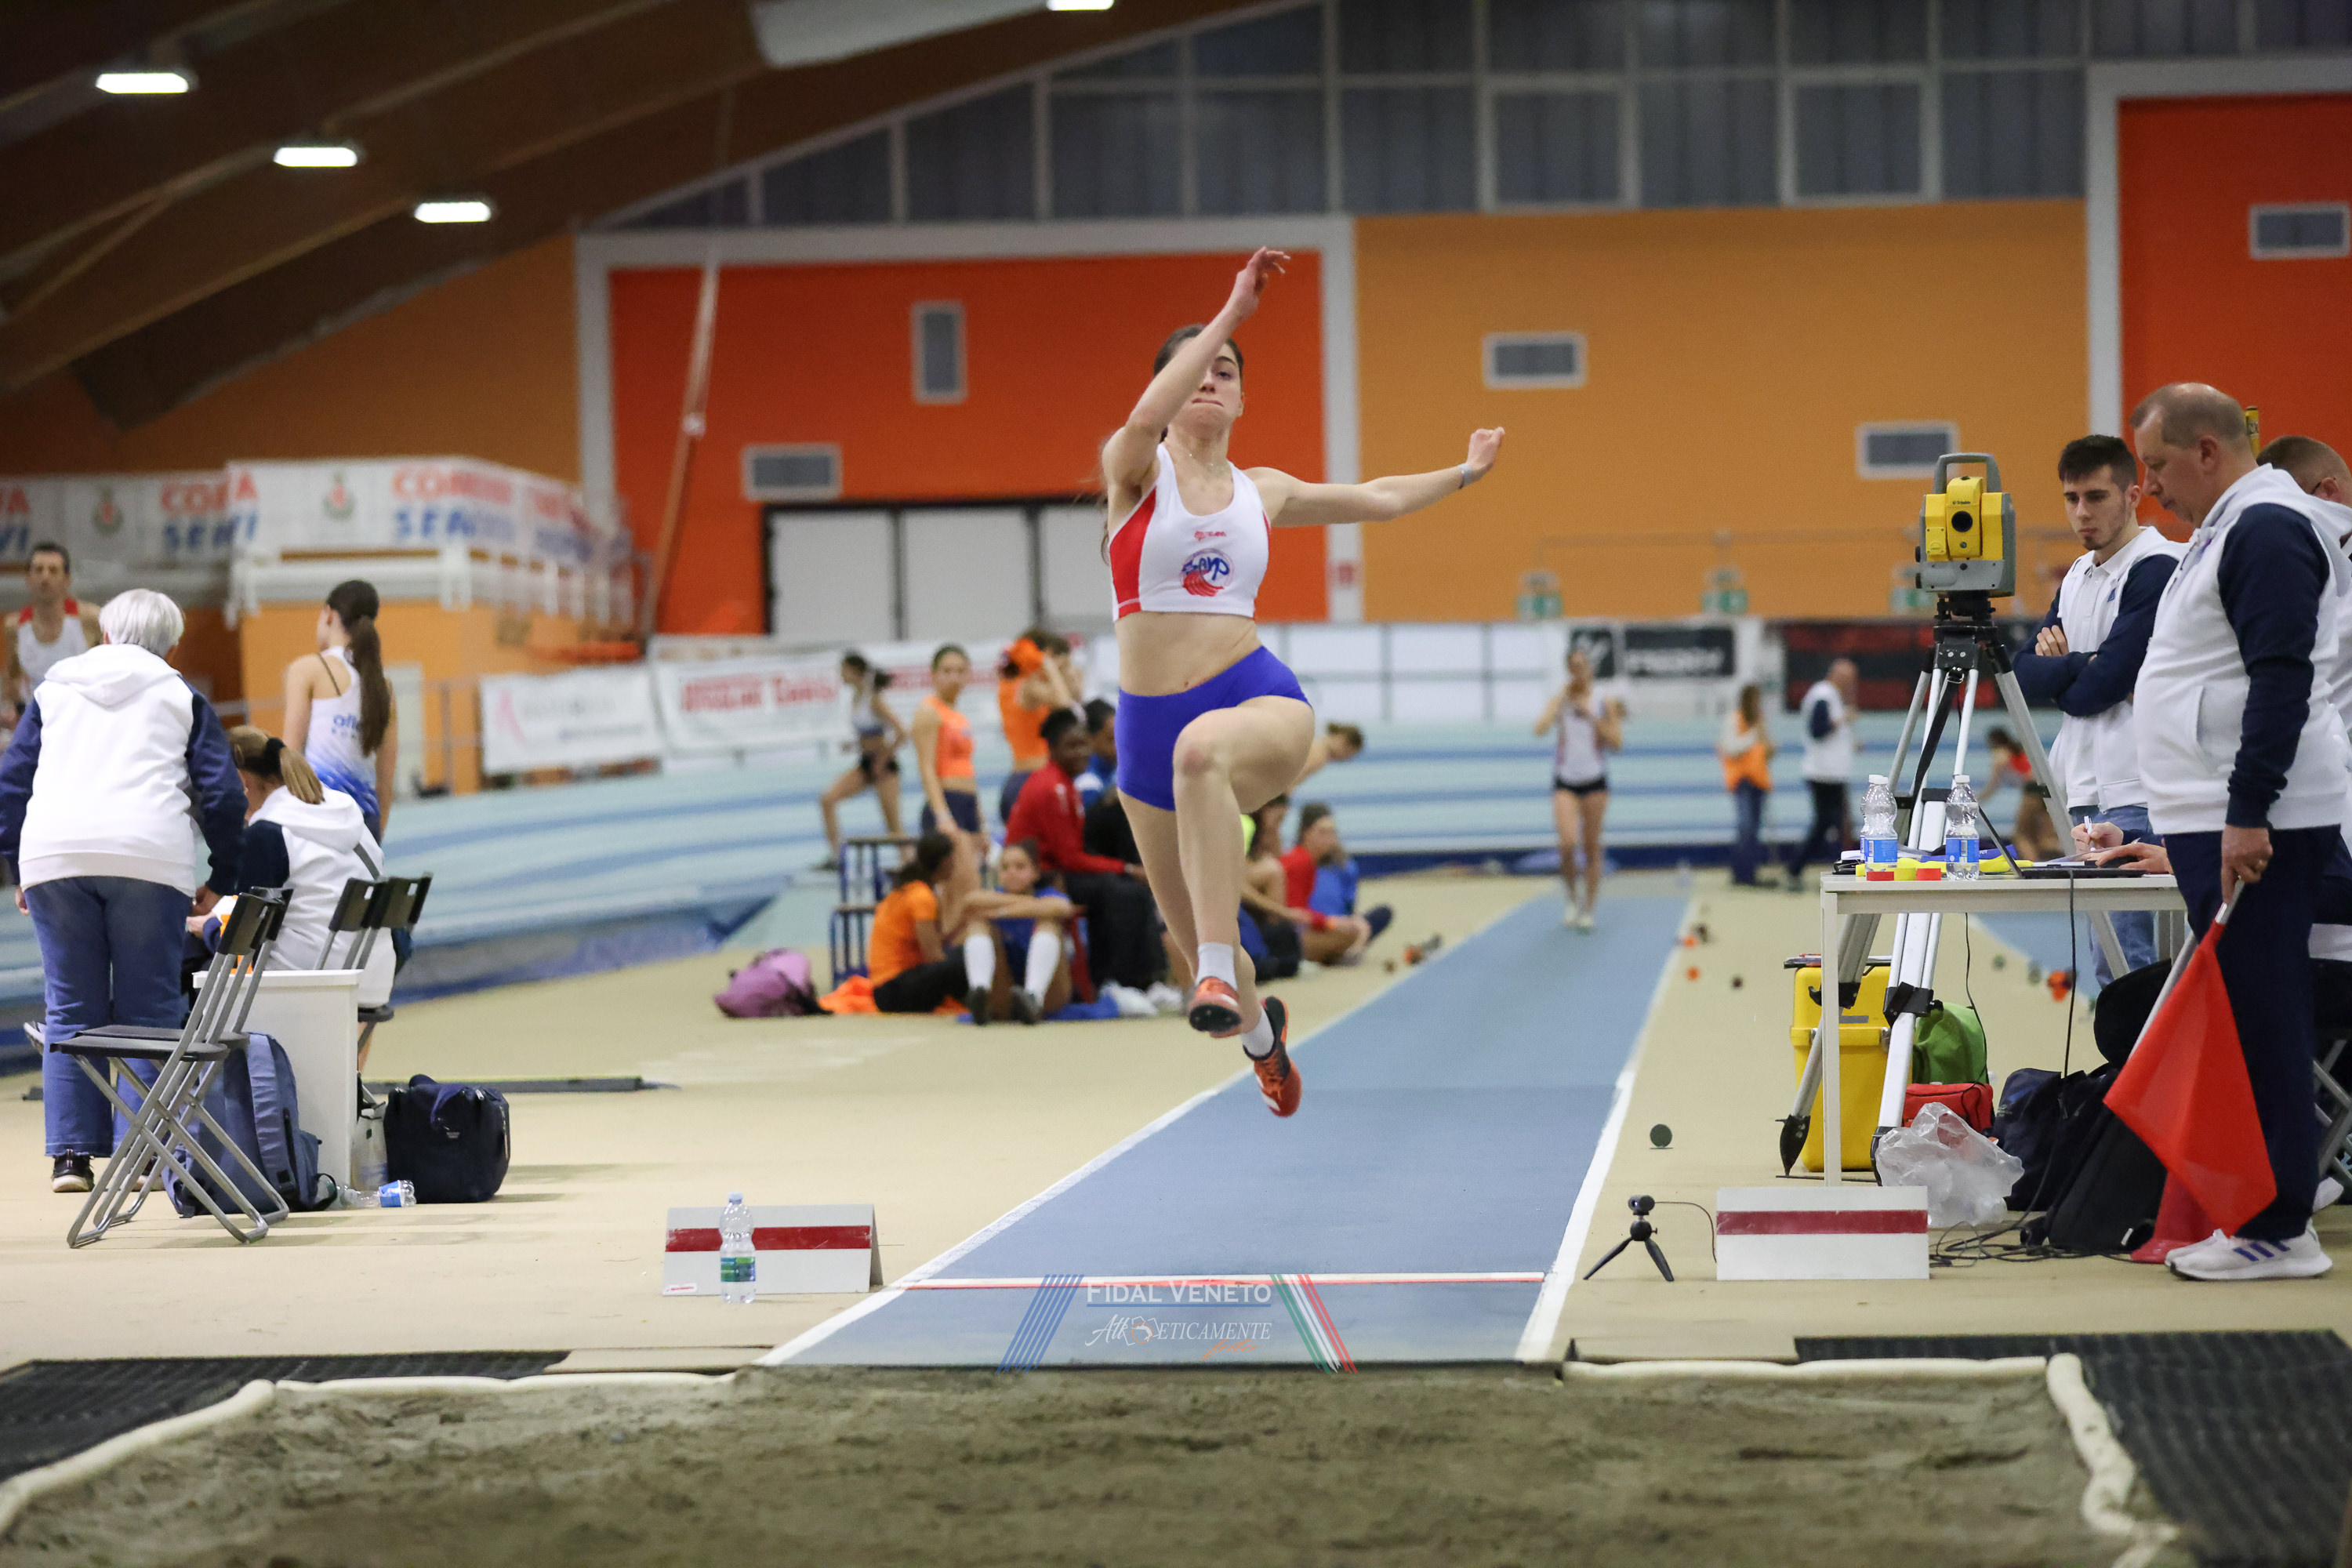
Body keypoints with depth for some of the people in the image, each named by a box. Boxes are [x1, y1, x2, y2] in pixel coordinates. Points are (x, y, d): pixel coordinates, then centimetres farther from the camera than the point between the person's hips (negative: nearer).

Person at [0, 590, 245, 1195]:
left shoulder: (53, 690, 21)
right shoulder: (180, 697, 16)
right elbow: (222, 794, 8)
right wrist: (221, 881, 16)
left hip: (54, 855, 2)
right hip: (150, 857, -2)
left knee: (70, 1011, 6)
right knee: (148, 1012, 3)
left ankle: (70, 1156, 2)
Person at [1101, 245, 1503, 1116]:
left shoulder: (1262, 491, 13)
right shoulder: (1135, 469, 3)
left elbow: (1375, 499, 31)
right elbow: (1147, 417, -22)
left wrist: (1464, 473, 40)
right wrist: (1230, 312, -26)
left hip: (1258, 697, 0)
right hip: (1148, 720, 1)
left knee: (1201, 748, -41)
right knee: (1192, 933, 8)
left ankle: (1220, 979, -47)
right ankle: (1259, 1030, 46)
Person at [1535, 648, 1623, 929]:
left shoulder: (1606, 704, 2)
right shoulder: (1560, 700, 1)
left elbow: (1617, 742, -5)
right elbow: (1541, 728, -14)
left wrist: (1592, 717, -12)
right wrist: (1562, 701, -15)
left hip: (1595, 783, 1)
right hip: (1565, 783, -1)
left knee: (1592, 848, 4)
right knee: (1568, 843, -17)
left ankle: (1588, 909, 14)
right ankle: (1573, 897, 7)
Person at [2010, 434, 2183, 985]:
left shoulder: (2158, 569, -9)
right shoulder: (2078, 575, 19)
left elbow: (2099, 688, -15)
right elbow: (2026, 674, 11)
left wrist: (2056, 670, 4)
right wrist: (2078, 662, -6)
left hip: (2135, 799, -9)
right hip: (2086, 794, 9)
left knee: (2120, 961, -13)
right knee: (2111, 961, 9)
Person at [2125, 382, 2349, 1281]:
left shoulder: (2267, 528, -13)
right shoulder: (2232, 528, 20)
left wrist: (2247, 815, -25)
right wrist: (2183, 827, 25)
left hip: (2257, 827, -11)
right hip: (2219, 823, 11)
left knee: (2261, 1019, -9)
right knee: (2239, 1018, 11)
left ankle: (2278, 1232, -7)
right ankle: (2251, 1208, 15)